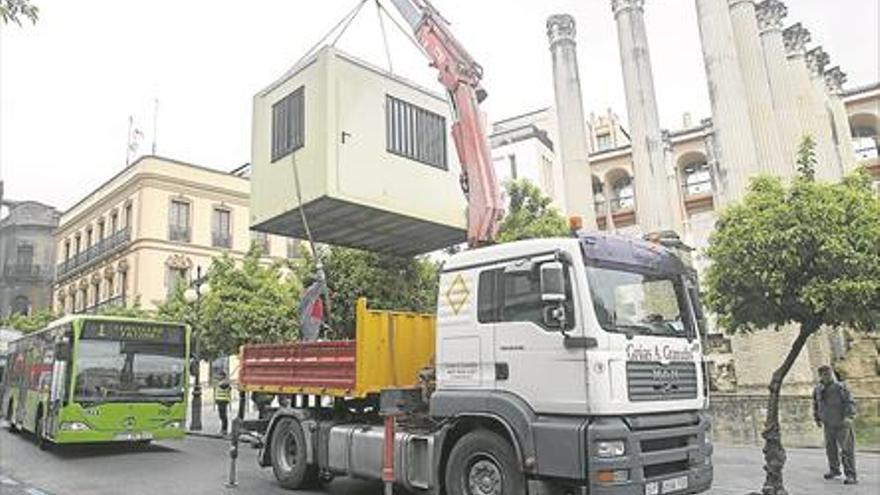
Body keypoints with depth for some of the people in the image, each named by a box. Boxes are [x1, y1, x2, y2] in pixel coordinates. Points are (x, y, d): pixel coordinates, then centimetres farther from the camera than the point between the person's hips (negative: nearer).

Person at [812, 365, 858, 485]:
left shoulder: (840, 387, -10)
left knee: (846, 449, -8)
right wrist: (817, 419, 22)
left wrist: (849, 417, -26)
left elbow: (850, 403, -14)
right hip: (828, 425, 5)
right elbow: (816, 405, 20)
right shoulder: (818, 390, 5)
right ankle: (834, 469, 30)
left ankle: (851, 475, -5)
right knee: (830, 448, 13)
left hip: (842, 424, -5)